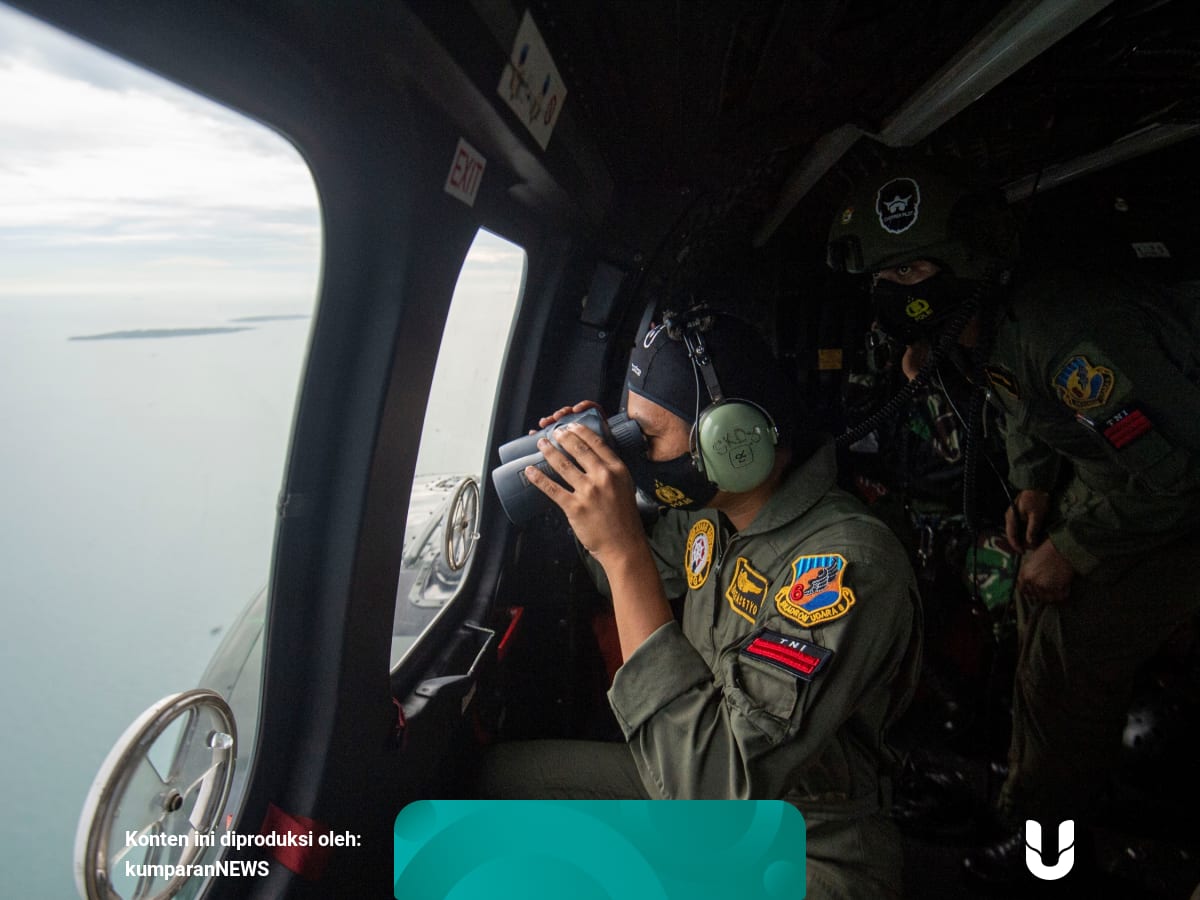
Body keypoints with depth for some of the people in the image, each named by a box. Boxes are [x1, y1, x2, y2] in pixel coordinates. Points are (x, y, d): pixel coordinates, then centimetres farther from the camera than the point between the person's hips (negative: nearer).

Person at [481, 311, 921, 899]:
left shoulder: (847, 561, -31)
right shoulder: (706, 510, -5)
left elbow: (715, 785, -35)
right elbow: (630, 579, 17)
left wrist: (623, 550, -36)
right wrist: (583, 490, -4)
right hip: (692, 782, 8)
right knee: (506, 771, 6)